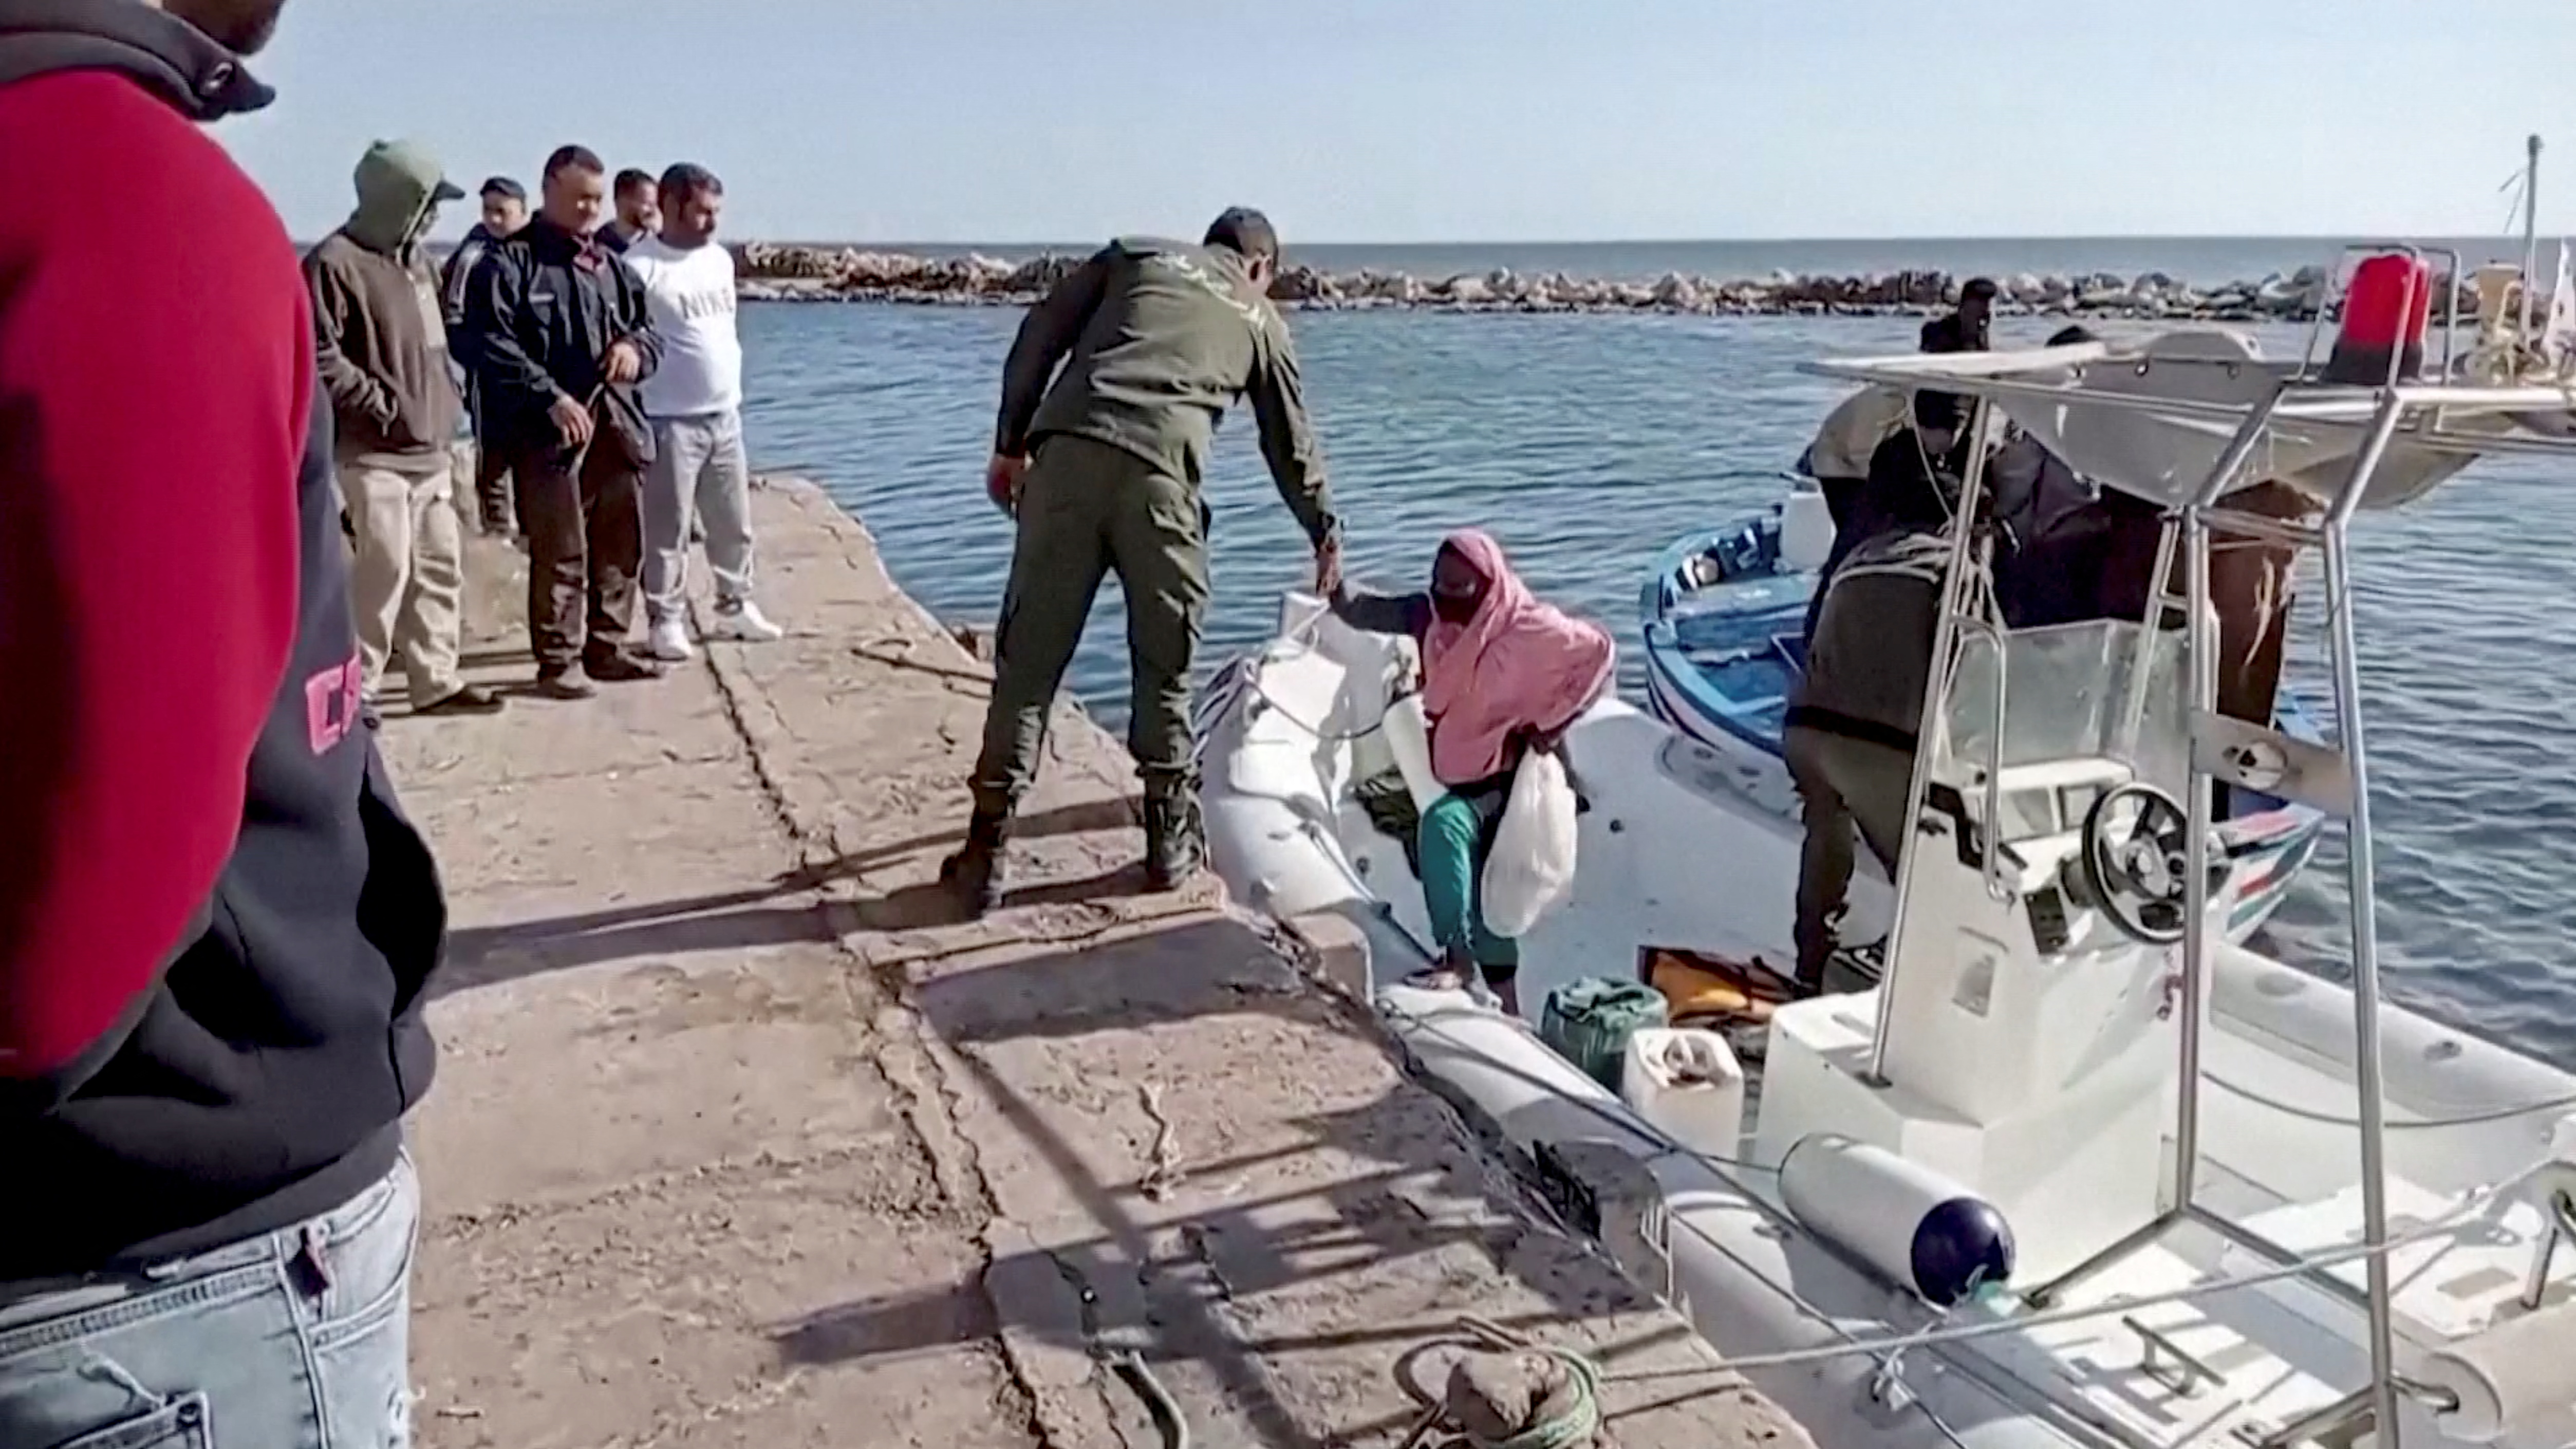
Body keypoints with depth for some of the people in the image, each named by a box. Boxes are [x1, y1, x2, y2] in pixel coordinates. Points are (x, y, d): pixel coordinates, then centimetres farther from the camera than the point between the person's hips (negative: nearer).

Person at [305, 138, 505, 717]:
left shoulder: (413, 262, 16)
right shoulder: (336, 263, -12)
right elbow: (318, 357, -18)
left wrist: (444, 404, 14)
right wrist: (380, 403, -15)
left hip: (428, 448, 9)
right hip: (374, 452, -9)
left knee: (440, 566, 10)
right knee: (386, 568, -9)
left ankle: (437, 680, 19)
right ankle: (355, 689, 2)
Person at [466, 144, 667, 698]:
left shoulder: (612, 268, 19)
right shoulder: (511, 263, -1)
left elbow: (649, 328, 26)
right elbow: (495, 345, -11)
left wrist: (635, 347, 1)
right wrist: (550, 397, -20)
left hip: (617, 426, 7)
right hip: (549, 431, -6)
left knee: (621, 547, 11)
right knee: (559, 554, -5)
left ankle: (607, 647, 22)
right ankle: (558, 661, 3)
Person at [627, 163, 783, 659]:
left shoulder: (720, 259, 11)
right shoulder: (640, 267, -11)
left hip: (725, 415, 7)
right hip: (670, 420, -7)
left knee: (734, 523, 14)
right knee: (668, 529, 0)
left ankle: (735, 606, 27)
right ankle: (665, 619, 9)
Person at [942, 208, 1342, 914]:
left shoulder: (1134, 256, 25)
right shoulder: (1259, 319, 25)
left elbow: (1038, 337, 14)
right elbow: (1292, 446, 31)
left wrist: (1010, 445, 16)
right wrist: (1326, 534, 44)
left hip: (1067, 452, 1)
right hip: (1159, 473, -1)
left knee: (1027, 661, 4)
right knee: (1165, 668, 15)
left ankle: (986, 853, 4)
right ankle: (1171, 842, 22)